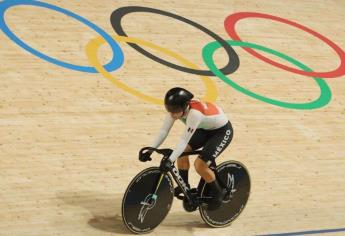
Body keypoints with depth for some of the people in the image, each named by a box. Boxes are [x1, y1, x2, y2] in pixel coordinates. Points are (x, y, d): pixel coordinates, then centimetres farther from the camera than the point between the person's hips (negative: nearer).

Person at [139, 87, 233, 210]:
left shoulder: (194, 113, -39)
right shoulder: (176, 109, -19)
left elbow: (184, 140, -41)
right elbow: (163, 131, -17)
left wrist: (170, 160, -47)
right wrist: (150, 150, -25)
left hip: (222, 131, -8)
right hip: (205, 129, 8)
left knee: (200, 164, -17)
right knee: (182, 151, -9)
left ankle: (218, 192, 5)